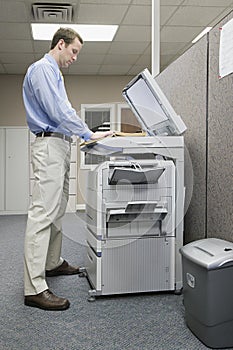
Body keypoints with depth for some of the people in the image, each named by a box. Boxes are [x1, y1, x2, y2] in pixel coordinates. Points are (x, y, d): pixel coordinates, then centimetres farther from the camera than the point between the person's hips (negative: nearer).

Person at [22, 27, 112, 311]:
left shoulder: (52, 72, 24)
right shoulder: (42, 69, -9)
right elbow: (58, 112, -19)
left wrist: (85, 133, 19)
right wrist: (90, 135, -13)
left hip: (59, 145, 11)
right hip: (50, 146, -11)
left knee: (56, 212, 16)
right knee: (43, 214, -14)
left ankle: (52, 263, 28)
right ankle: (34, 289, -12)